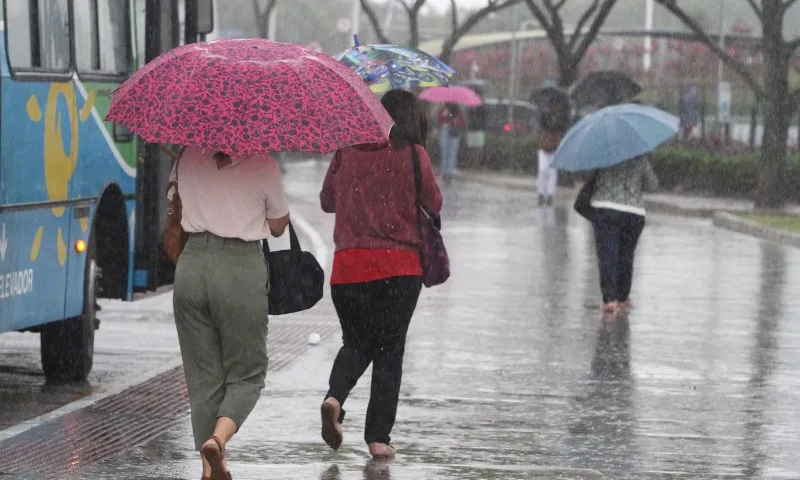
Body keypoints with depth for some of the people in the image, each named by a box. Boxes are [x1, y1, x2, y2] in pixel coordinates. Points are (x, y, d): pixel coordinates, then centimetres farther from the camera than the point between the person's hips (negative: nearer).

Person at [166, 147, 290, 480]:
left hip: (192, 265, 3)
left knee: (202, 377, 11)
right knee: (247, 374, 9)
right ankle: (219, 437, -17)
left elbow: (172, 213, 19)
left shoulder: (188, 157, 6)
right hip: (242, 269, -3)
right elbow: (278, 227, 6)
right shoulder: (263, 164, -5)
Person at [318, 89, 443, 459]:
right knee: (389, 349, 6)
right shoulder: (413, 154, -5)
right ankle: (378, 437, 4)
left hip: (348, 263, 2)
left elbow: (327, 201, 14)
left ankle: (334, 397, -12)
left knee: (355, 342, 17)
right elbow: (434, 205, 4)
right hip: (399, 266, -2)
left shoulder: (347, 152, 4)